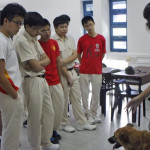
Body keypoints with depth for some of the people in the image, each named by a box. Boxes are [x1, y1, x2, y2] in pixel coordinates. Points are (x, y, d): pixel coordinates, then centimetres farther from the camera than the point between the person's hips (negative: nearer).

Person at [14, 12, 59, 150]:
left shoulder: (34, 39, 12)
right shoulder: (22, 41, -16)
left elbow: (47, 59, 7)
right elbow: (36, 66, -19)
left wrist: (38, 63, -11)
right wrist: (41, 63, 1)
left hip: (42, 79, 9)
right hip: (32, 81, -9)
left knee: (49, 112, 17)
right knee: (35, 117, 2)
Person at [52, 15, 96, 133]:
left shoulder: (70, 39, 9)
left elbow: (75, 55, 1)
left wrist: (65, 61, -18)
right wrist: (68, 76, -12)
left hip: (72, 71, 7)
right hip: (62, 73, -7)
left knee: (77, 98, 11)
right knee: (64, 100, 4)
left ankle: (82, 123, 19)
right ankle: (64, 124, 20)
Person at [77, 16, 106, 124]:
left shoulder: (101, 38, -2)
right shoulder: (82, 39, -4)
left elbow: (102, 54, 9)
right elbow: (78, 54, 8)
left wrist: (96, 63, 11)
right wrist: (84, 64, 8)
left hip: (97, 71, 1)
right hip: (84, 71, -1)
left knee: (96, 94, 10)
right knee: (85, 94, 6)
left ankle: (94, 113, 27)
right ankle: (87, 114, 21)